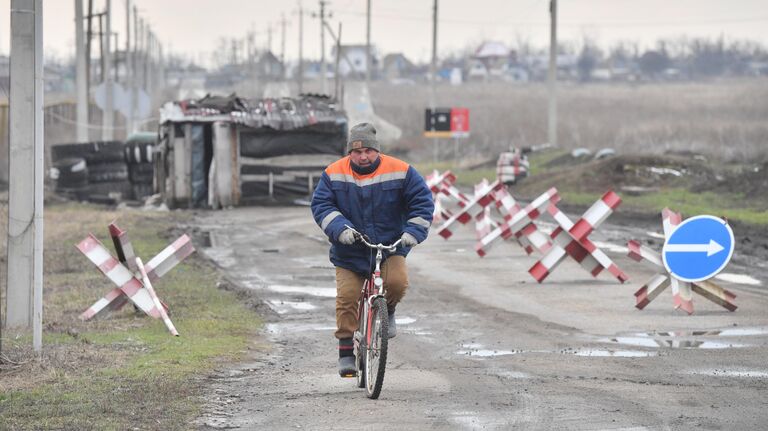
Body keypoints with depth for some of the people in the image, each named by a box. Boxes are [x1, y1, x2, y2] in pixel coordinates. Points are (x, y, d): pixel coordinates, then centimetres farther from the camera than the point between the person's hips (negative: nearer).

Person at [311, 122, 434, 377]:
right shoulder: (334, 174, -3)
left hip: (390, 248, -1)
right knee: (347, 299, -9)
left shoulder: (400, 172, -6)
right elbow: (321, 205, -5)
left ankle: (387, 312, 6)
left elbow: (422, 201, -2)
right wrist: (340, 228, -22)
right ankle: (346, 351, 4)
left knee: (397, 281, -27)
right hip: (350, 253, 1)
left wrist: (413, 231, -16)